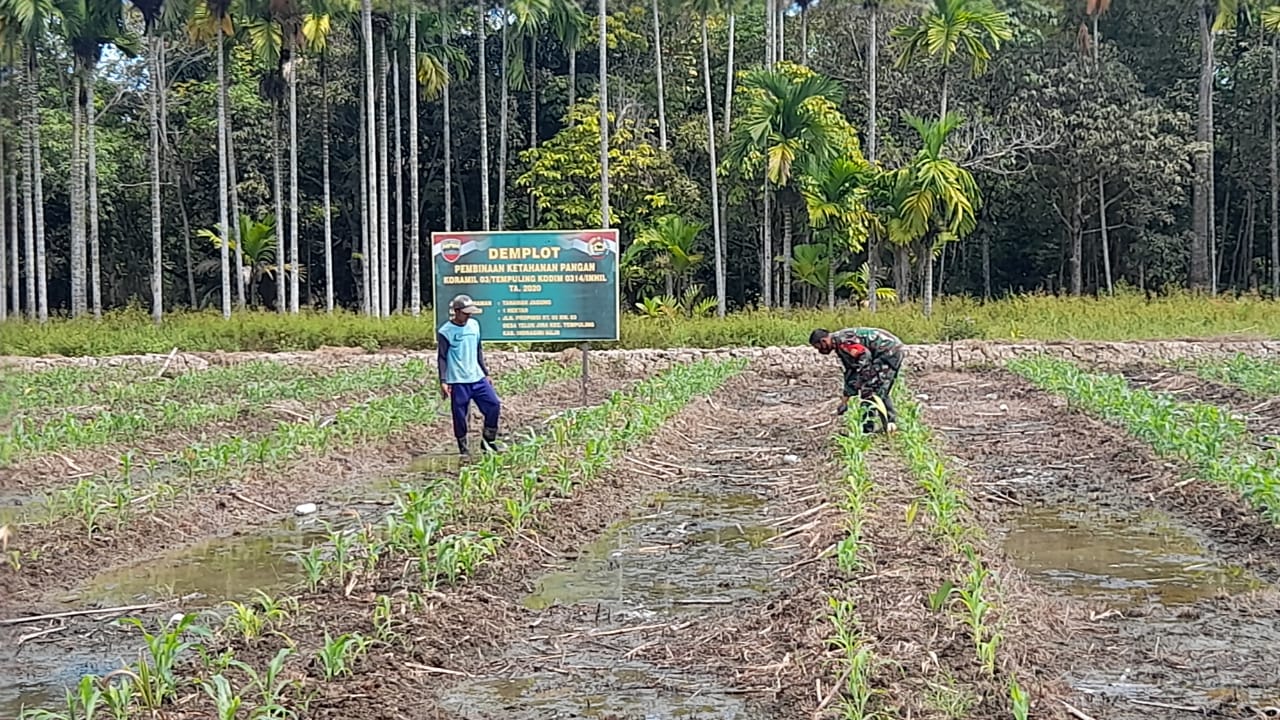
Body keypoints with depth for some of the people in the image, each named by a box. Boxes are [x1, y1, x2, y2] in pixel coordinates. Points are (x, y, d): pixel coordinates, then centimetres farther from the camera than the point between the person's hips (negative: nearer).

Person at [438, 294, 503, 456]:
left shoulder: (474, 325, 8)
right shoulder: (445, 332, -8)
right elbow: (442, 357, -7)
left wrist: (486, 373, 16)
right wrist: (443, 381, -14)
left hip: (477, 377, 5)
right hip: (458, 381, -5)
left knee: (494, 405, -2)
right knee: (460, 415, 0)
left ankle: (488, 440, 13)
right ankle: (463, 447, 13)